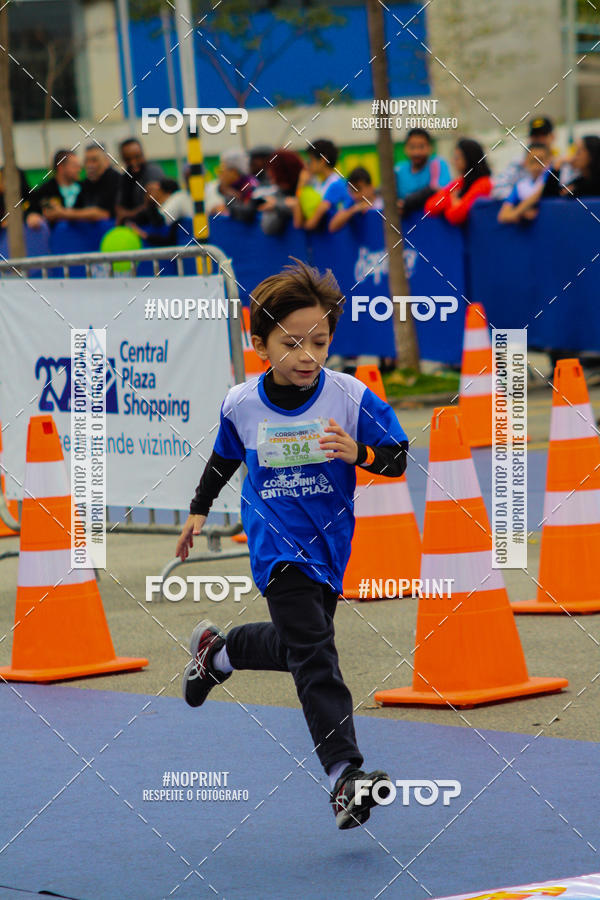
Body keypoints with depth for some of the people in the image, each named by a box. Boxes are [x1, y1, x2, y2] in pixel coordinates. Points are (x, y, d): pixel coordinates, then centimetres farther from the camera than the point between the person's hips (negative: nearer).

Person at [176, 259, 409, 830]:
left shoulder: (351, 397, -11)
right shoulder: (241, 405, -6)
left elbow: (398, 458, -7)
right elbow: (224, 457, 15)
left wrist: (360, 452, -27)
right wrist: (199, 509, 21)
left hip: (329, 544, 2)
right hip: (278, 546, -2)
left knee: (296, 646, 16)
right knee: (313, 652, -16)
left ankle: (217, 651, 46)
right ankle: (344, 772, -21)